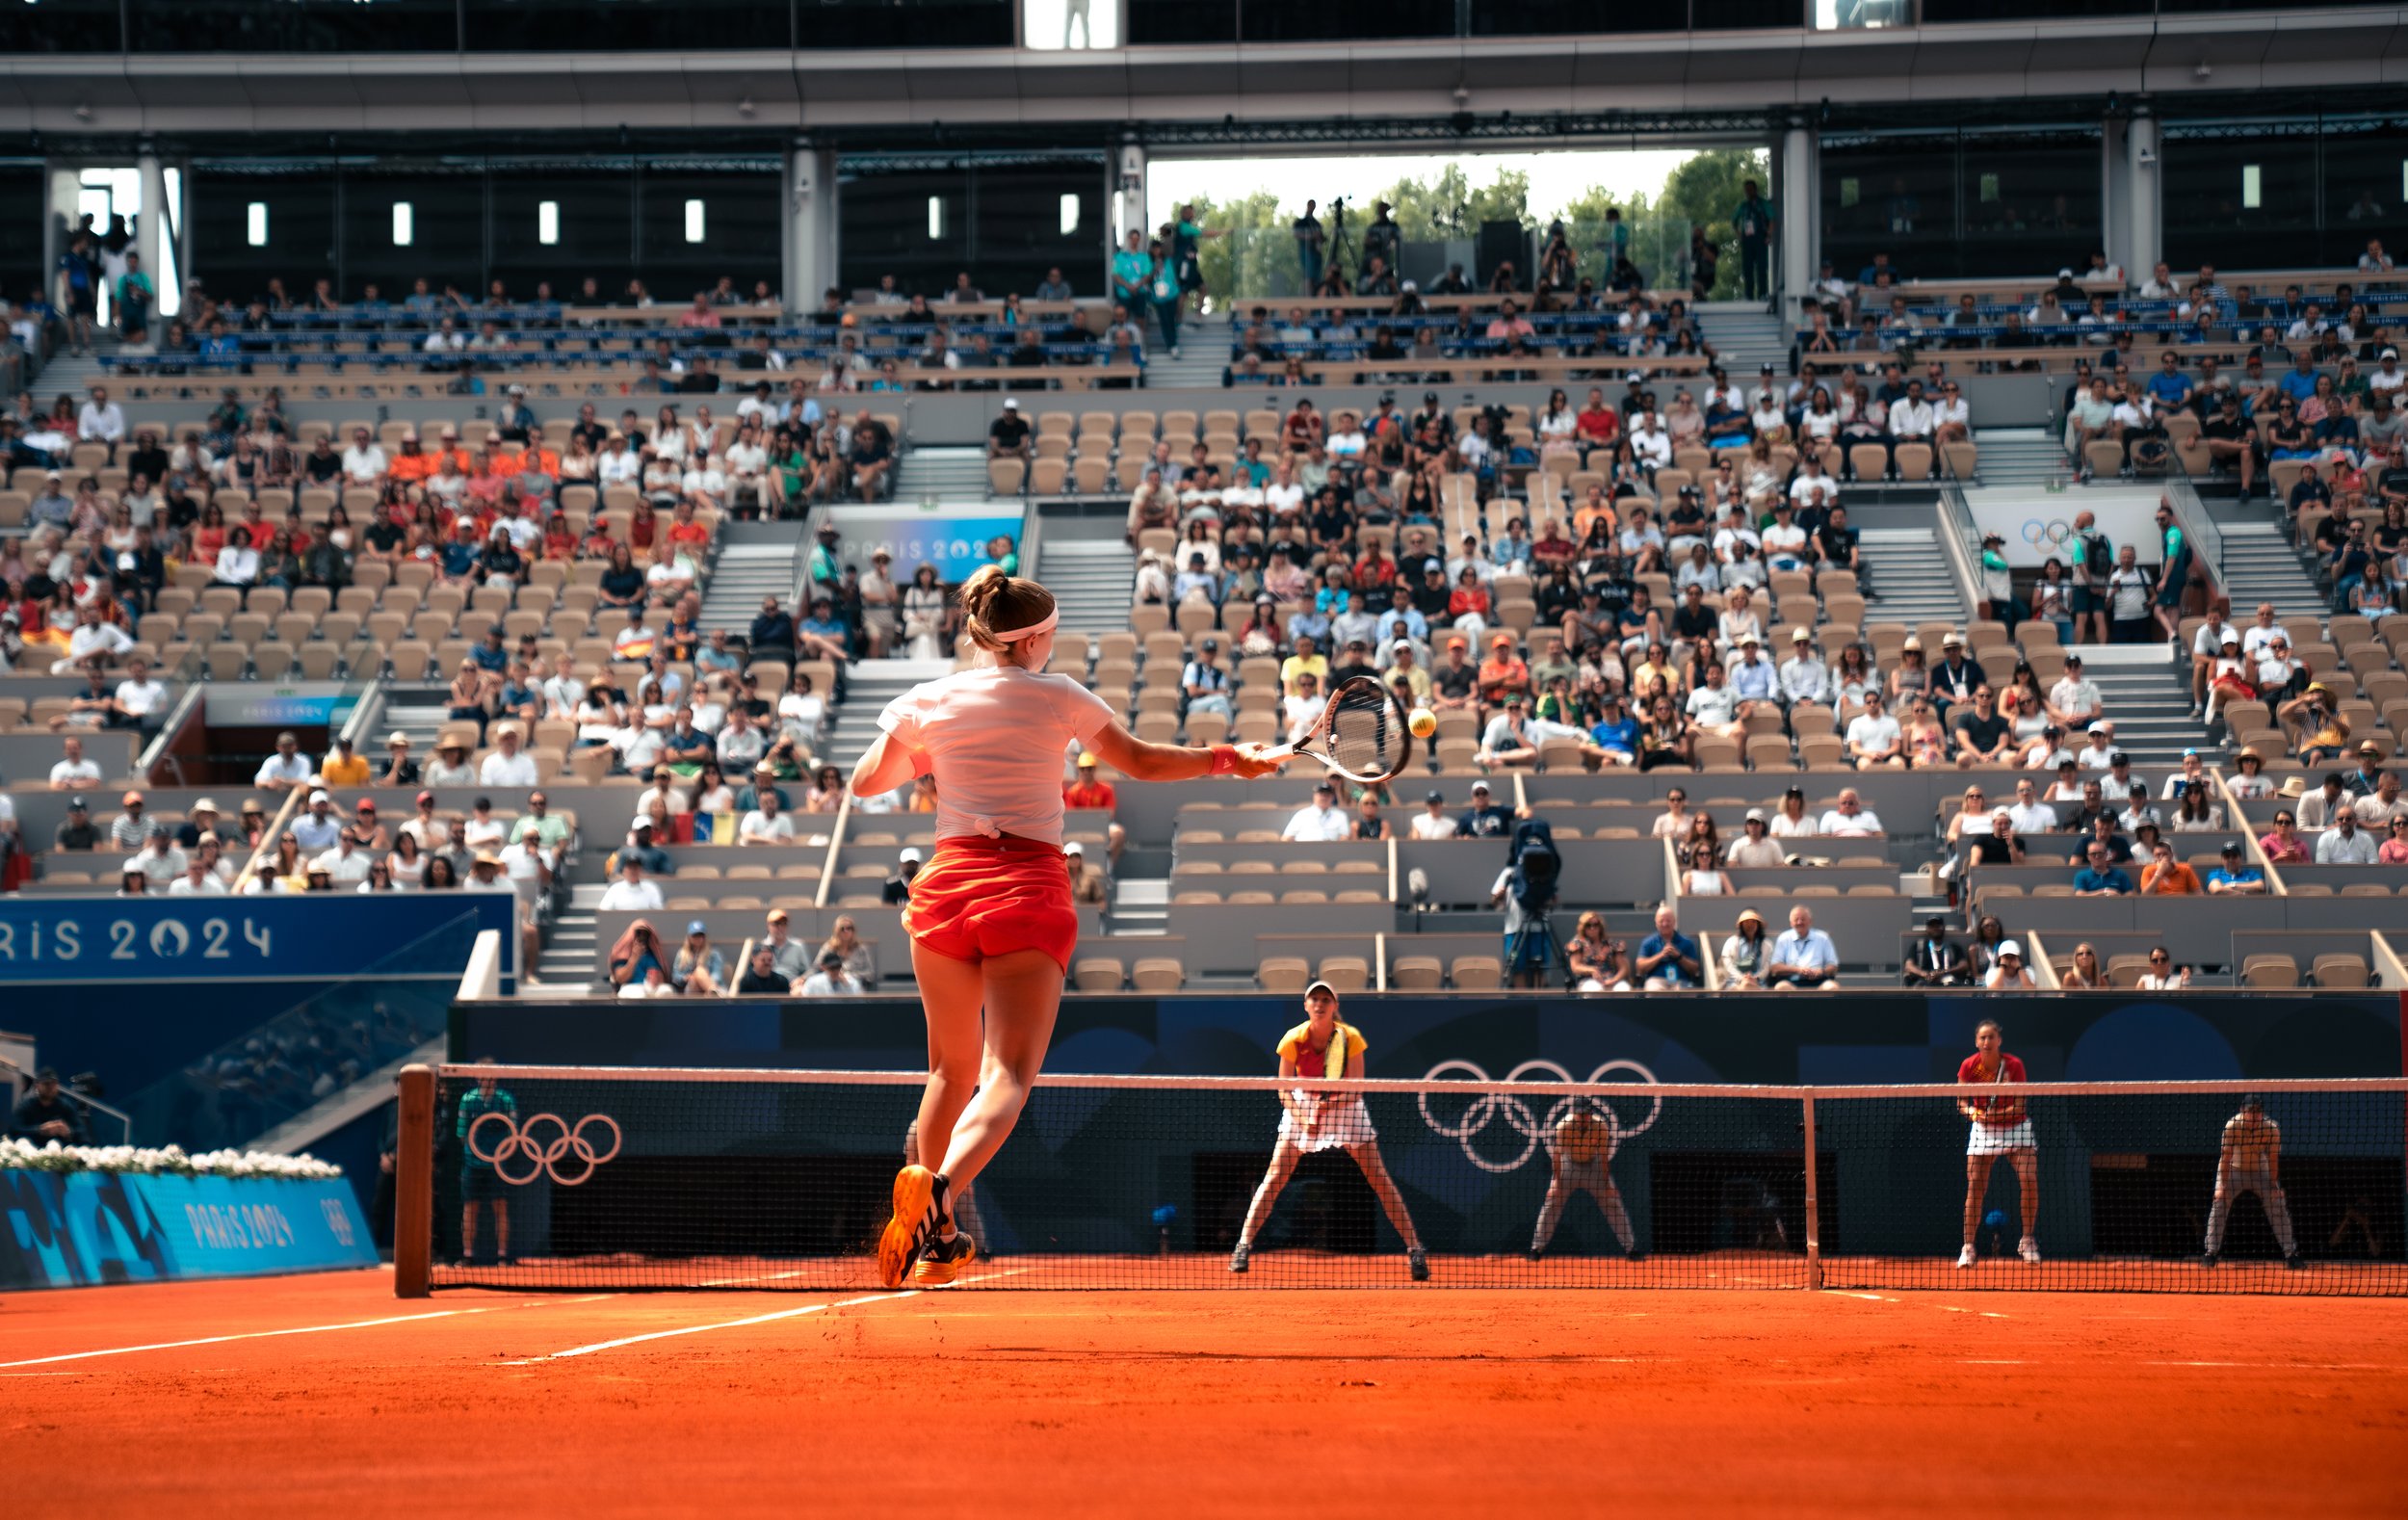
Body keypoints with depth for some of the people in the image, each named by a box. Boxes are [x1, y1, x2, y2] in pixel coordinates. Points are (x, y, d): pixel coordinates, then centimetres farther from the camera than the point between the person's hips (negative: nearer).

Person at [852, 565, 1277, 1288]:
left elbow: (865, 783, 19)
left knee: (953, 1068, 19)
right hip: (1031, 888, -3)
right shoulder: (1057, 696, 1)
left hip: (948, 882, 3)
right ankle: (938, 1186, -38)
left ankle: (937, 1241, 21)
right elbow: (1140, 761, 14)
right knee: (1009, 1072, -10)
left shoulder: (929, 701, 6)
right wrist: (1223, 761, 28)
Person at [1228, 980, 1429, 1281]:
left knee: (1379, 1177, -8)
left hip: (1345, 1107, -1)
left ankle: (1414, 1248, -4)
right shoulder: (1293, 1040, -15)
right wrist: (1303, 1118, -27)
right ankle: (1244, 1245, -7)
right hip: (1303, 1106, 1)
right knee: (1274, 1177, -10)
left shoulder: (1350, 1038, -17)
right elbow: (1284, 1091, -11)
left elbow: (1356, 1089, -16)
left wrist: (1330, 1103, -34)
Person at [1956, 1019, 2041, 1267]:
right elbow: (1961, 1103, -6)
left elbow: (2020, 1106, -15)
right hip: (1983, 1128, 1)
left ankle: (2027, 1241, -2)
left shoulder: (2014, 1066, -16)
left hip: (2016, 1127, -1)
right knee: (1975, 1185, -9)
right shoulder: (1969, 1066, -12)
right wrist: (1972, 1111, -27)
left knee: (2029, 1179, -16)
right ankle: (1968, 1247, -3)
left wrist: (1998, 1114, -32)